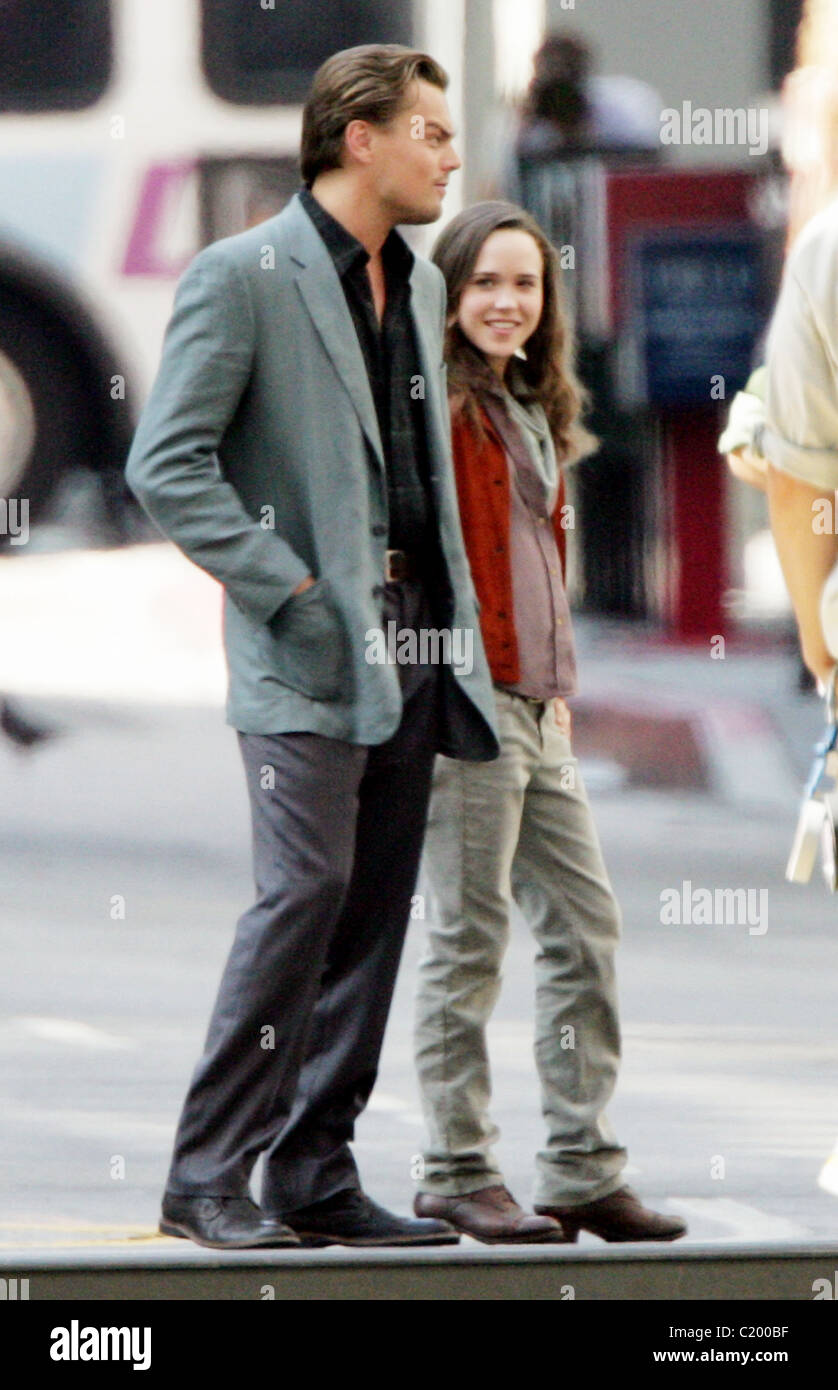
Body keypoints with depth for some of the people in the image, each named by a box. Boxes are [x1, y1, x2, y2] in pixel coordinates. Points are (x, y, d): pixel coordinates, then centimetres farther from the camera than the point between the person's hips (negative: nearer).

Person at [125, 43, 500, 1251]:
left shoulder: (417, 287, 18)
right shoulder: (243, 277, -6)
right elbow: (166, 466, -11)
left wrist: (458, 628, 16)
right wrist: (285, 586, -16)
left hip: (410, 644, 8)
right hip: (307, 653, -8)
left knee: (374, 912, 5)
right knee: (307, 888, -15)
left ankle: (316, 1176, 10)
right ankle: (208, 1176, -10)